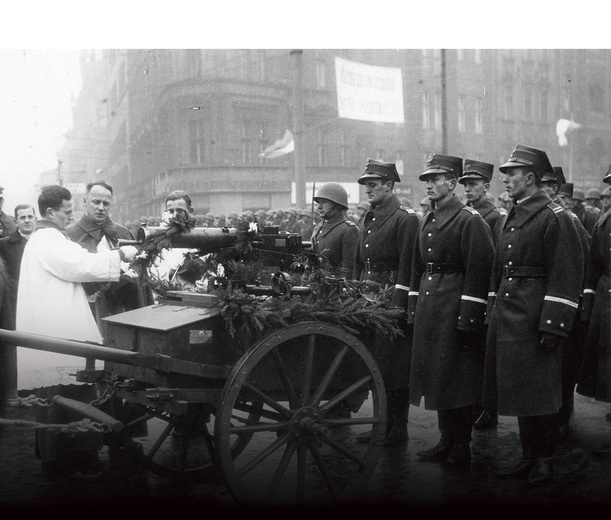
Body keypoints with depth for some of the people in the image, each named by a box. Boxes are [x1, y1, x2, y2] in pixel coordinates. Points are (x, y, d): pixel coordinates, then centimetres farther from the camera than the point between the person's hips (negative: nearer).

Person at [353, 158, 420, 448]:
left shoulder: (405, 219, -8)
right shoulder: (369, 220, 17)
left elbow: (407, 267, -14)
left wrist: (398, 305, -18)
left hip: (392, 301, -8)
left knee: (393, 367, -2)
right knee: (374, 365, 11)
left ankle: (397, 431, 7)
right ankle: (382, 424, 21)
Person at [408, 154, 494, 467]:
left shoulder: (470, 220, -10)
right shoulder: (426, 222, 15)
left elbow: (479, 271, -15)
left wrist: (468, 317, -18)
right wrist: (414, 309, 14)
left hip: (455, 309, -8)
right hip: (428, 309, 8)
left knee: (457, 379, -1)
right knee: (435, 376, 12)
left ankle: (462, 447, 11)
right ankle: (447, 440, 24)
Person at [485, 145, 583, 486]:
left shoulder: (555, 218, -11)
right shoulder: (513, 218, 15)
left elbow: (567, 276, -16)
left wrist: (553, 326, -19)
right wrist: (494, 311, 17)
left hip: (535, 318, -8)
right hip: (506, 317, 8)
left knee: (539, 392, 1)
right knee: (517, 390, 13)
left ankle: (545, 461, 14)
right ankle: (529, 456, 25)